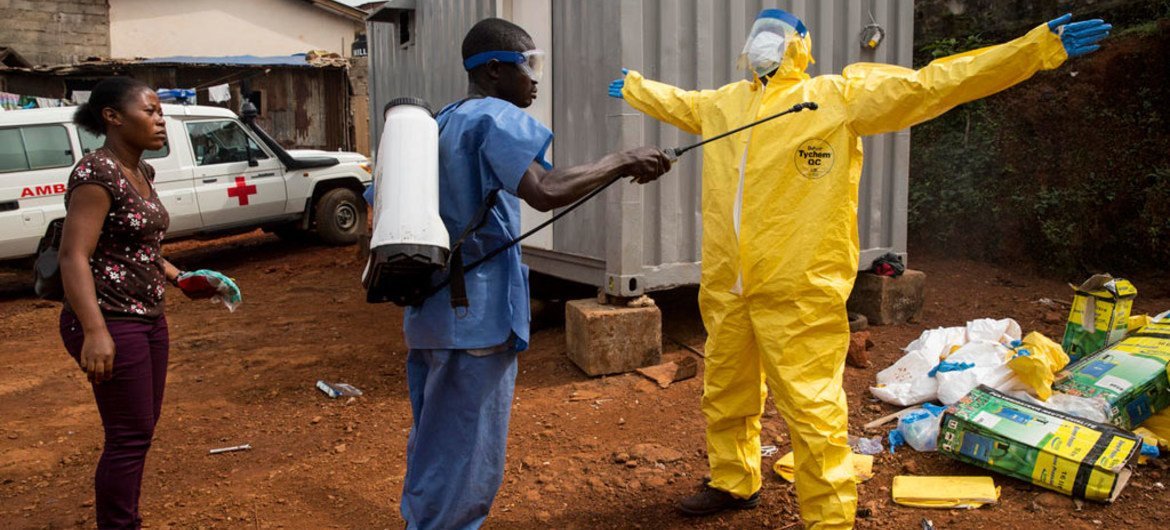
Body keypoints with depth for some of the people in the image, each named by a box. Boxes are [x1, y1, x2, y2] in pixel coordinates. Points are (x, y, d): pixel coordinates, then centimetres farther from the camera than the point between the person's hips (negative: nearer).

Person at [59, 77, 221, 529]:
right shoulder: (97, 174, -16)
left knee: (142, 429, 16)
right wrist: (95, 331, -31)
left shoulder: (141, 173, 10)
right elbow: (74, 256, -23)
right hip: (111, 323, -9)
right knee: (130, 435, -3)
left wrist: (180, 279, 12)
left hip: (148, 318, 9)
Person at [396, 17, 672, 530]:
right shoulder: (497, 118, -12)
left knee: (435, 448, 20)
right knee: (462, 457, 1)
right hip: (475, 316, -9)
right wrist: (623, 160, -21)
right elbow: (545, 191, -29)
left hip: (431, 311, 9)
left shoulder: (443, 122, 16)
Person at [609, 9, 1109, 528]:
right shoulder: (721, 103, 17)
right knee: (725, 395, 19)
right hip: (725, 286, 6)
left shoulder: (839, 96, -1)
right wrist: (632, 86, 53)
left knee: (811, 409, -6)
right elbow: (675, 101, 38)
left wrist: (1037, 48, -11)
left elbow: (927, 85, -6)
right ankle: (733, 483, 41)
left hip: (799, 292, -6)